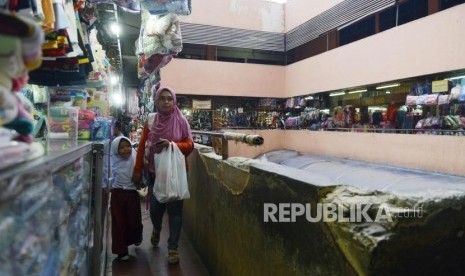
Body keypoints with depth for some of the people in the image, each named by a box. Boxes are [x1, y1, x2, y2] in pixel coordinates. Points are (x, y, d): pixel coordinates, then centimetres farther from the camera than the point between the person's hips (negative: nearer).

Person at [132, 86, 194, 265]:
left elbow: (189, 145, -7)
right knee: (155, 207, 8)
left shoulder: (181, 121, -5)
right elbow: (142, 146, 3)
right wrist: (137, 170, 3)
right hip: (154, 172, 2)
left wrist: (171, 144, -23)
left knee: (174, 209, 0)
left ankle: (173, 248, 15)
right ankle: (157, 229, 44)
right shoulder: (150, 121, 0)